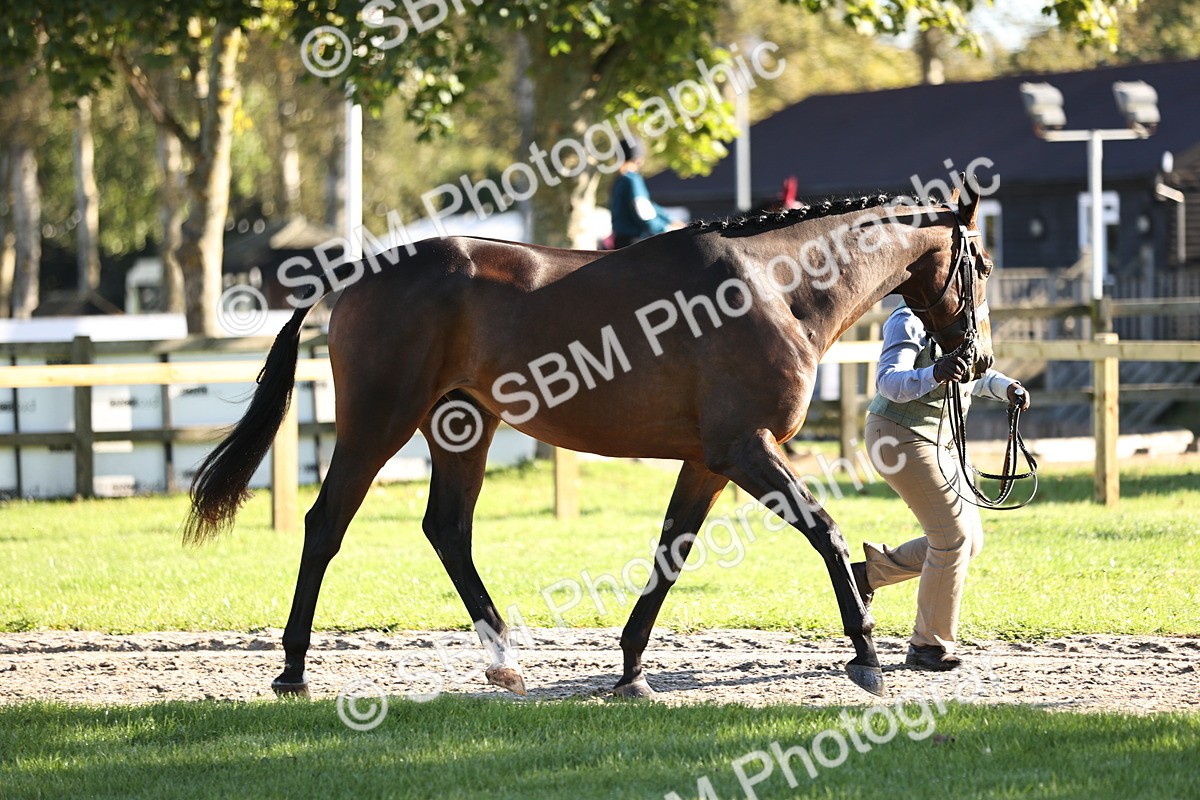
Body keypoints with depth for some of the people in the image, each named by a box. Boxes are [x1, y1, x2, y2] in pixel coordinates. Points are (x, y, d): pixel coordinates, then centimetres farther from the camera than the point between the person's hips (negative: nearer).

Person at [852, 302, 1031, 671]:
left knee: (968, 541, 9)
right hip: (899, 436, -9)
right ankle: (928, 645, 0)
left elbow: (976, 376, 25)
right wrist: (934, 374, -50)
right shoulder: (909, 322, -18)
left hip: (937, 441, 9)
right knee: (953, 536, -11)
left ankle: (870, 571, 20)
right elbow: (889, 381, -32)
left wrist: (1007, 387, 6)